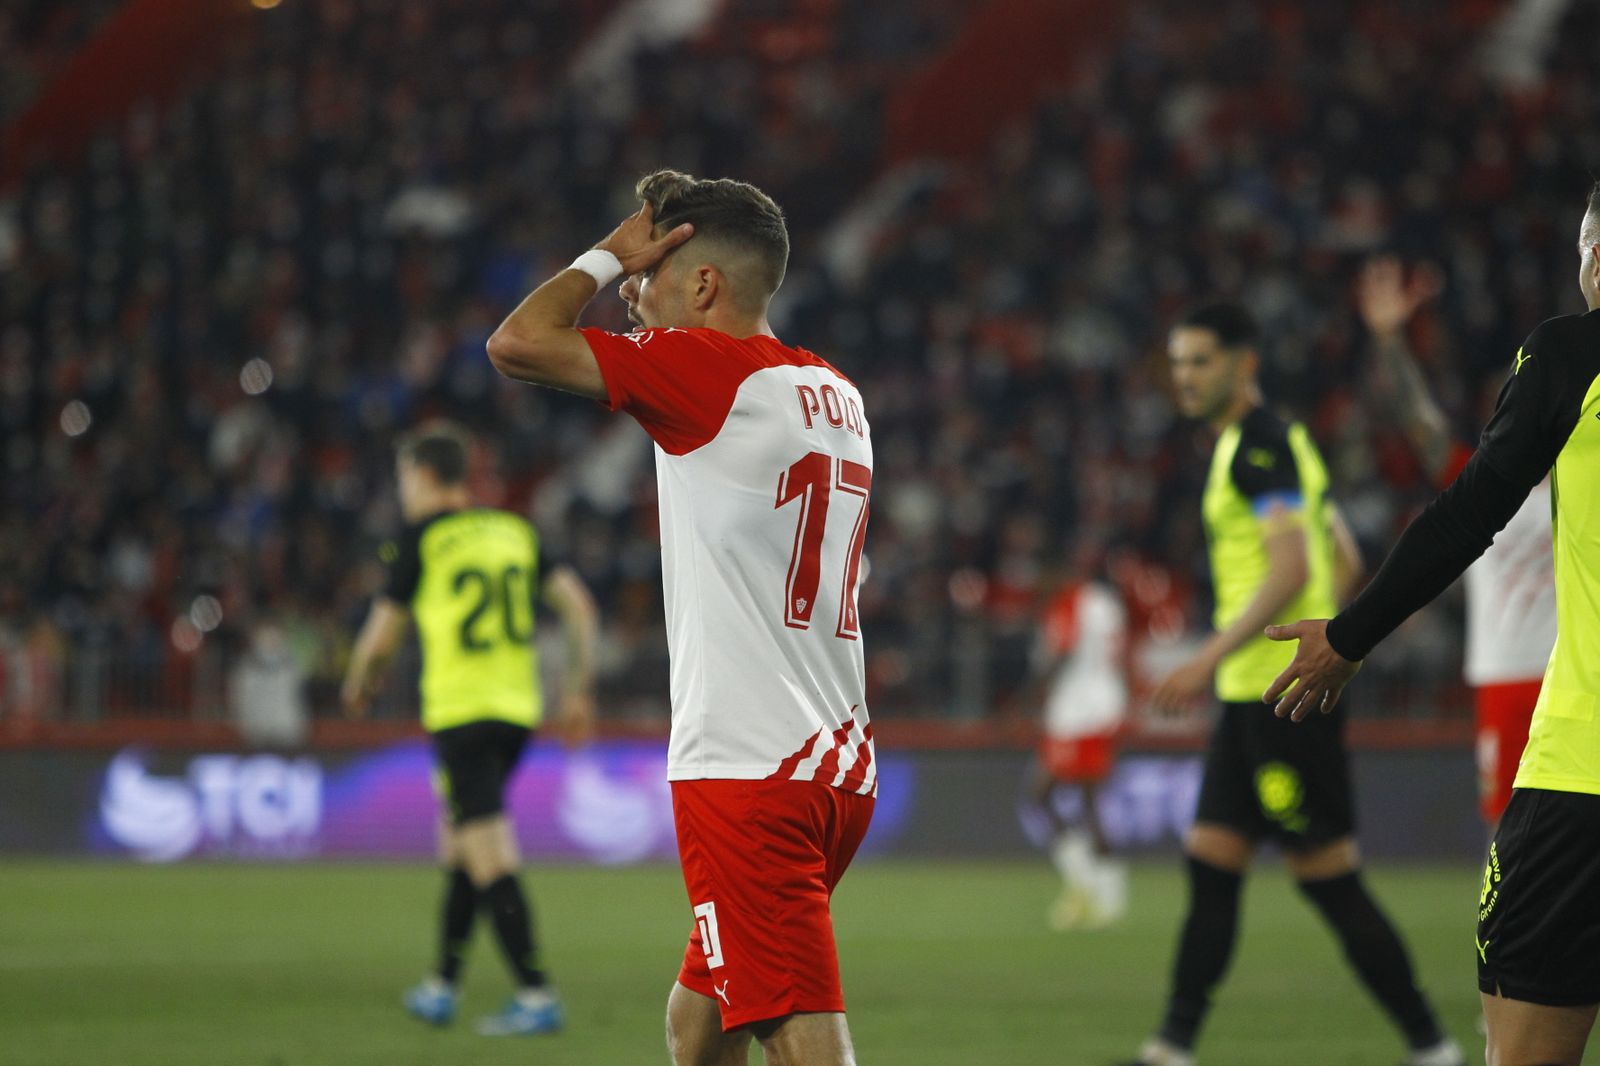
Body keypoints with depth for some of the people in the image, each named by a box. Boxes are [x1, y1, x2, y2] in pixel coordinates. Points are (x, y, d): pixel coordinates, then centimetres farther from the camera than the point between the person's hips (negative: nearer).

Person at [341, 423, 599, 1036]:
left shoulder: (422, 538, -3)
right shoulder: (514, 531, 12)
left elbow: (382, 637, 1)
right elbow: (577, 604, 5)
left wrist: (359, 686, 21)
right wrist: (580, 688, 10)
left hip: (460, 714, -7)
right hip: (517, 708, 7)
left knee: (490, 860, -8)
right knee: (458, 843, 20)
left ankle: (537, 997, -14)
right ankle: (443, 988, 25)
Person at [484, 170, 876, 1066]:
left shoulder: (710, 371, -11)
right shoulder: (836, 394, 14)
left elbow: (517, 344, -15)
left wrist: (612, 253, 2)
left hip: (746, 772, -9)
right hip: (838, 765, 9)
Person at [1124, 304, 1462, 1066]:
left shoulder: (1260, 446, -13)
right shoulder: (1275, 444, 18)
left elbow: (1290, 571, -22)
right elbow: (1345, 562, 23)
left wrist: (1209, 659, -23)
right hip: (1252, 691, 10)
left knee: (1328, 876, -7)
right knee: (1211, 861, 8)